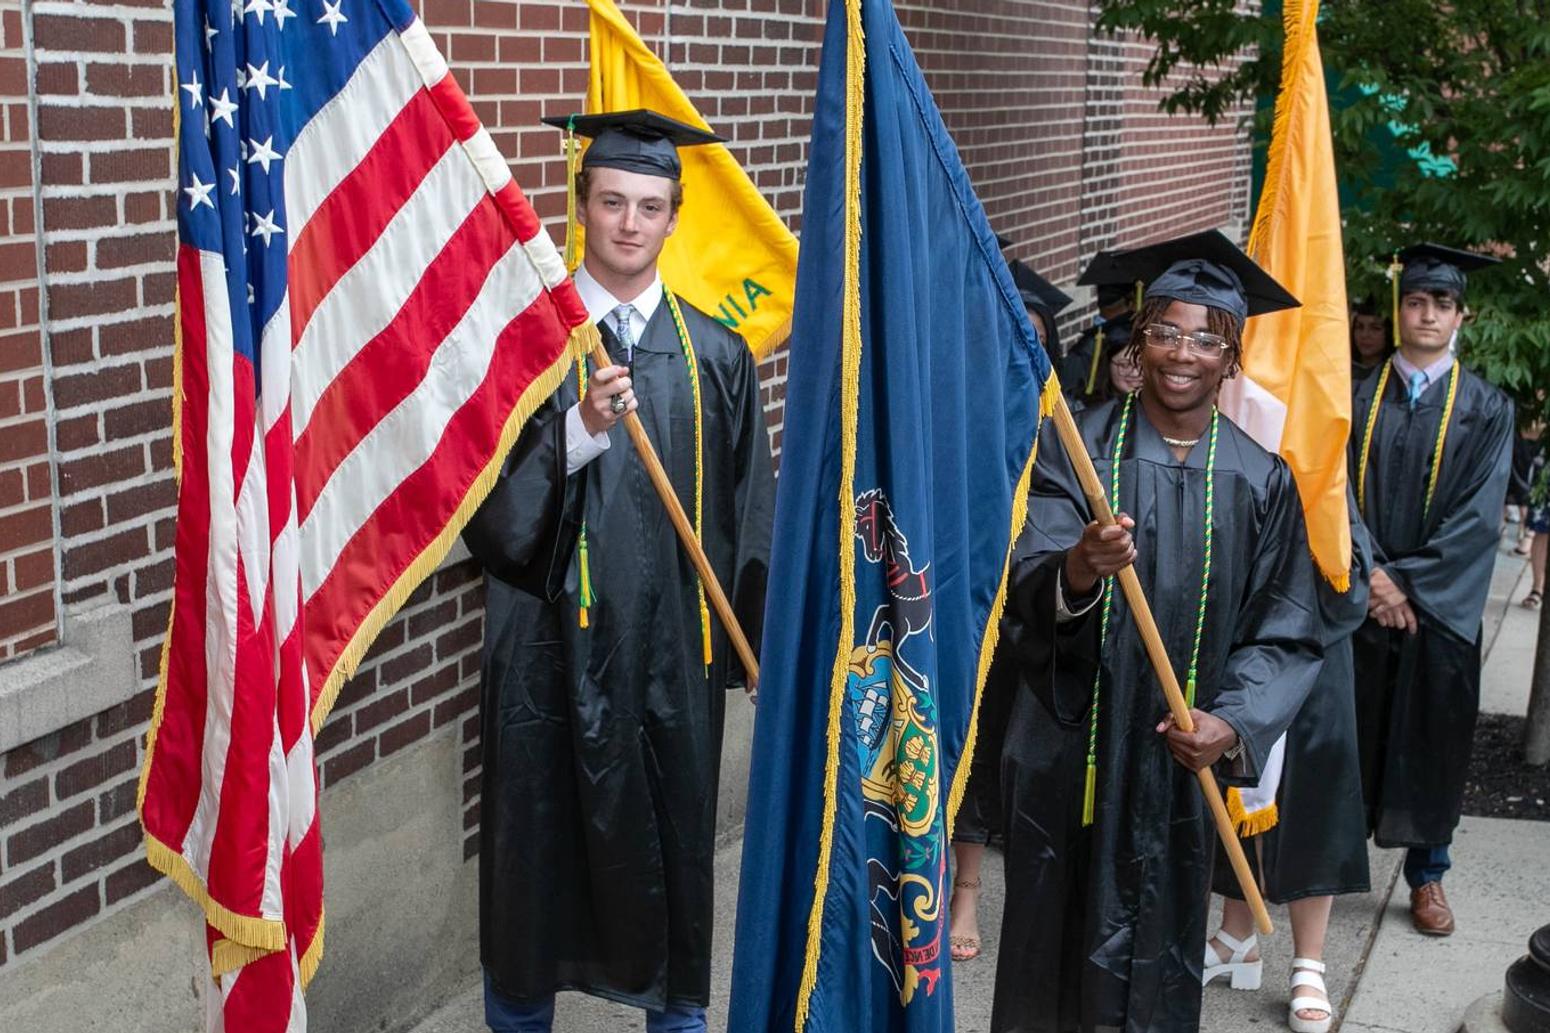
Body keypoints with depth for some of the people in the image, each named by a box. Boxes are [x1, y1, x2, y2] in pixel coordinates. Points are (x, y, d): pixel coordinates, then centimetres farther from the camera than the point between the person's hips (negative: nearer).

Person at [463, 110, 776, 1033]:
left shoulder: (716, 354, 3)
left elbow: (750, 509, 6)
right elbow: (488, 501, -11)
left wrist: (764, 642, 6)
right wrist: (579, 433, -26)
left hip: (675, 642, 2)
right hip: (552, 638, -2)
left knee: (673, 835, 13)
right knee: (540, 836, 9)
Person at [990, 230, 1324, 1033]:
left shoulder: (1260, 480, 0)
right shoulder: (1072, 446, -5)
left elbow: (1285, 634, 1)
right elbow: (1026, 584, -17)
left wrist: (1233, 723, -16)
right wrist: (1076, 573, -40)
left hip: (1180, 761, 2)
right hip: (1069, 754, -1)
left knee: (1156, 961, 11)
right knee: (1055, 950, 8)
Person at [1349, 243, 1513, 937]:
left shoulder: (1486, 409, 2)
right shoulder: (1361, 397, 5)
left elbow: (1478, 514, -6)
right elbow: (1341, 492, -2)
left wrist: (1408, 580, -14)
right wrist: (1372, 575, -14)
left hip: (1442, 607, -1)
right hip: (1359, 597, 1)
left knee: (1432, 737, 6)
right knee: (1350, 730, 6)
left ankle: (1427, 873, 19)